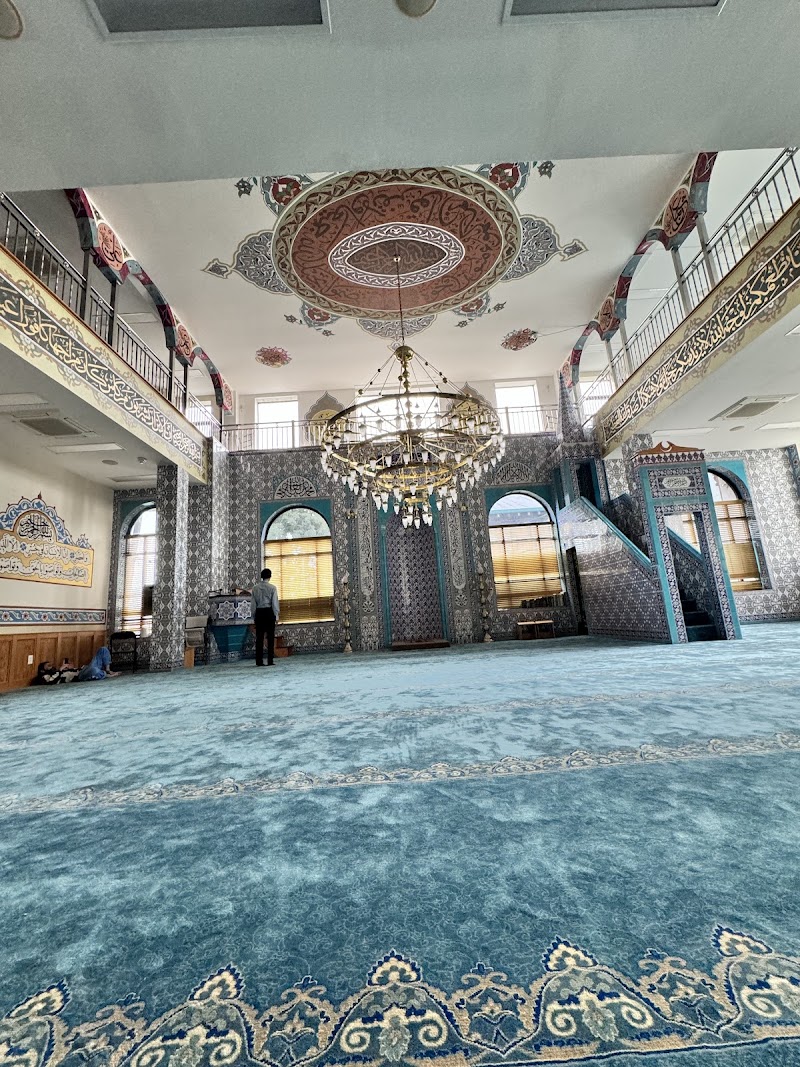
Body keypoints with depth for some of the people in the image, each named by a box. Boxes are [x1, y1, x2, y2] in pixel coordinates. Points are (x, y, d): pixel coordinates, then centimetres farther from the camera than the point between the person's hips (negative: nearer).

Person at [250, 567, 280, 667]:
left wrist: (254, 616, 14)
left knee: (259, 638, 7)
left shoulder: (255, 588, 5)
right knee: (270, 637, 2)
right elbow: (274, 603, -6)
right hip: (269, 612, -3)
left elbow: (253, 604, 6)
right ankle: (270, 661, 2)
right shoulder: (272, 588, -5)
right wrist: (276, 616, 2)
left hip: (259, 613, 3)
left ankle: (259, 661, 8)